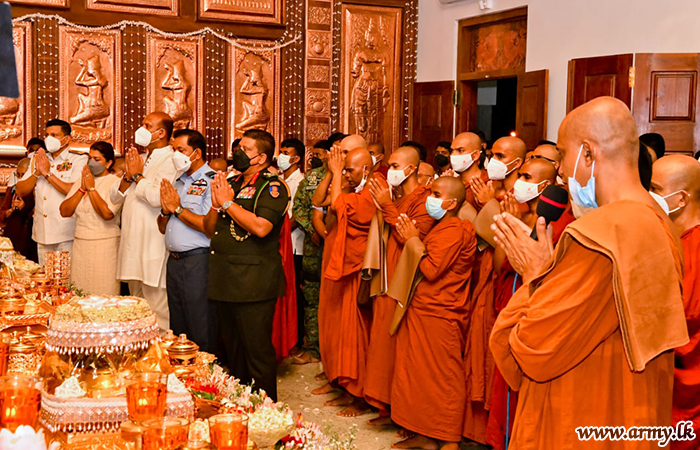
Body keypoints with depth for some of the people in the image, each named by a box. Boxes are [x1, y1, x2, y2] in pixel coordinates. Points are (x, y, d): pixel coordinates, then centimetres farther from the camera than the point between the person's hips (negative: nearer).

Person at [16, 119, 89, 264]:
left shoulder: (78, 160, -4)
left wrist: (47, 173, -14)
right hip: (42, 233, 5)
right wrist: (36, 173, -7)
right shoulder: (38, 158, 14)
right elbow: (21, 191, 10)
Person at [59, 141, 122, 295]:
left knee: (103, 298, -3)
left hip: (105, 246, -5)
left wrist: (91, 188, -10)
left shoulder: (115, 182, -6)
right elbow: (64, 211, 5)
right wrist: (82, 189, -3)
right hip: (80, 244, 6)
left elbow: (107, 213, -20)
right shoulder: (80, 182, 14)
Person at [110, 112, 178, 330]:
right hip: (132, 243, 9)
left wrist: (138, 175, -9)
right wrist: (129, 175, -2)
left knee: (156, 309, -6)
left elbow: (156, 197, -25)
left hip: (153, 246, -9)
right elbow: (115, 197, 16)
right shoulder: (140, 159, 18)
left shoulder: (170, 161, -9)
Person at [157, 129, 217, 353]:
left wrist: (178, 208, -11)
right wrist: (166, 210, -2)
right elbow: (163, 228, 19)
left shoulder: (212, 181, -9)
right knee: (178, 329, 15)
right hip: (174, 261, 8)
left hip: (198, 261, -8)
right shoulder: (178, 182, 17)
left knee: (202, 333, -3)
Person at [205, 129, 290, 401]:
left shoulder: (272, 187, -7)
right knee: (232, 348, 17)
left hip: (253, 283, -8)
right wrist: (216, 204, -3)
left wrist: (228, 202, -13)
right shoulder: (231, 183, 16)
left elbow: (261, 227, -24)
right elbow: (209, 228, 17)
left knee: (257, 350, -3)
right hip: (225, 281, 8)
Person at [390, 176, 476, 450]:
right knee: (422, 374, 13)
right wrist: (413, 240, 3)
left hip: (439, 316, -10)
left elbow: (431, 269, -21)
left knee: (444, 376, -1)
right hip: (423, 311, 10)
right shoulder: (440, 228, 15)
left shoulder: (453, 231, -16)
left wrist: (413, 242, -10)